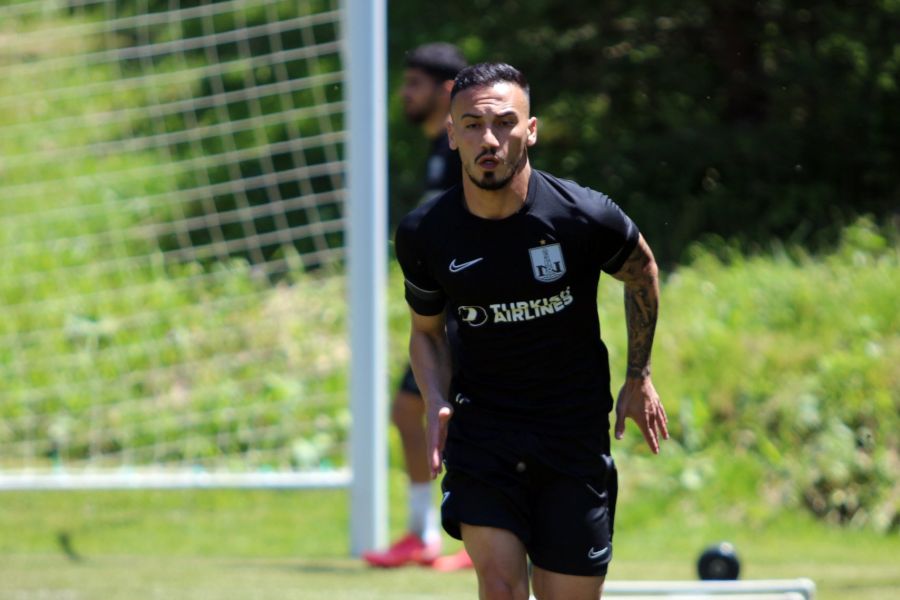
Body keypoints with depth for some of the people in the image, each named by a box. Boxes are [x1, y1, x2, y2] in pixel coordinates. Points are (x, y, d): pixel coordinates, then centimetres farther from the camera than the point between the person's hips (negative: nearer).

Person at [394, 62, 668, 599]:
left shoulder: (585, 217, -14)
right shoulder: (424, 234, -7)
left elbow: (642, 272, 9)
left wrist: (639, 380, 13)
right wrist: (437, 405, -6)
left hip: (575, 432, 0)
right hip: (480, 430, 0)